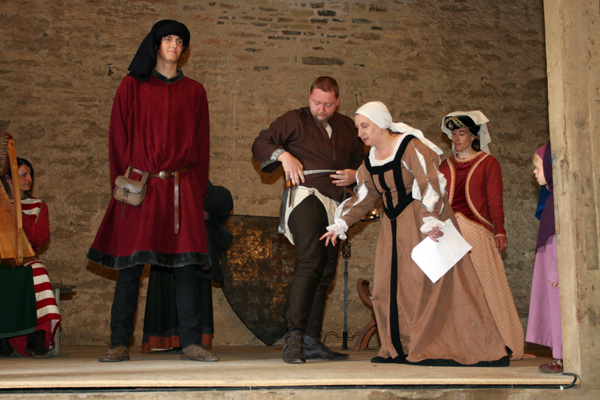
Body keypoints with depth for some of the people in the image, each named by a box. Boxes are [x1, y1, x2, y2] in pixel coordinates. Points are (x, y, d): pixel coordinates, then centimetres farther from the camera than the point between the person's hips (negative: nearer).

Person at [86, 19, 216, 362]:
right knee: (130, 265, -2)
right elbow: (119, 136, 6)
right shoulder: (132, 87, 11)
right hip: (140, 185, -1)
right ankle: (120, 344, 4)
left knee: (186, 264, -3)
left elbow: (201, 143, 12)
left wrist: (199, 190, 4)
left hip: (182, 188, 1)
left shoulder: (194, 91, 15)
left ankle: (191, 343, 1)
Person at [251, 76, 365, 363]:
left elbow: (362, 161, 29)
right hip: (306, 197, -6)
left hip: (334, 205, 7)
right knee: (309, 262, -24)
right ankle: (294, 336, -26)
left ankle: (311, 341, 14)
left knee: (326, 272, 7)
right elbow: (260, 145, 2)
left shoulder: (346, 127, 22)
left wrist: (354, 175, 6)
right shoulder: (294, 120, 8)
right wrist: (284, 155, -17)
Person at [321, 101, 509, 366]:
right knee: (389, 284, 5)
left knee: (429, 280, -10)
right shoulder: (370, 162, 12)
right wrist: (340, 224, 14)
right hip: (394, 228, 8)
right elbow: (363, 197, 20)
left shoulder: (411, 148, -11)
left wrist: (430, 220, -32)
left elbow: (431, 184, -21)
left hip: (425, 225, -8)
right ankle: (399, 349, 15)